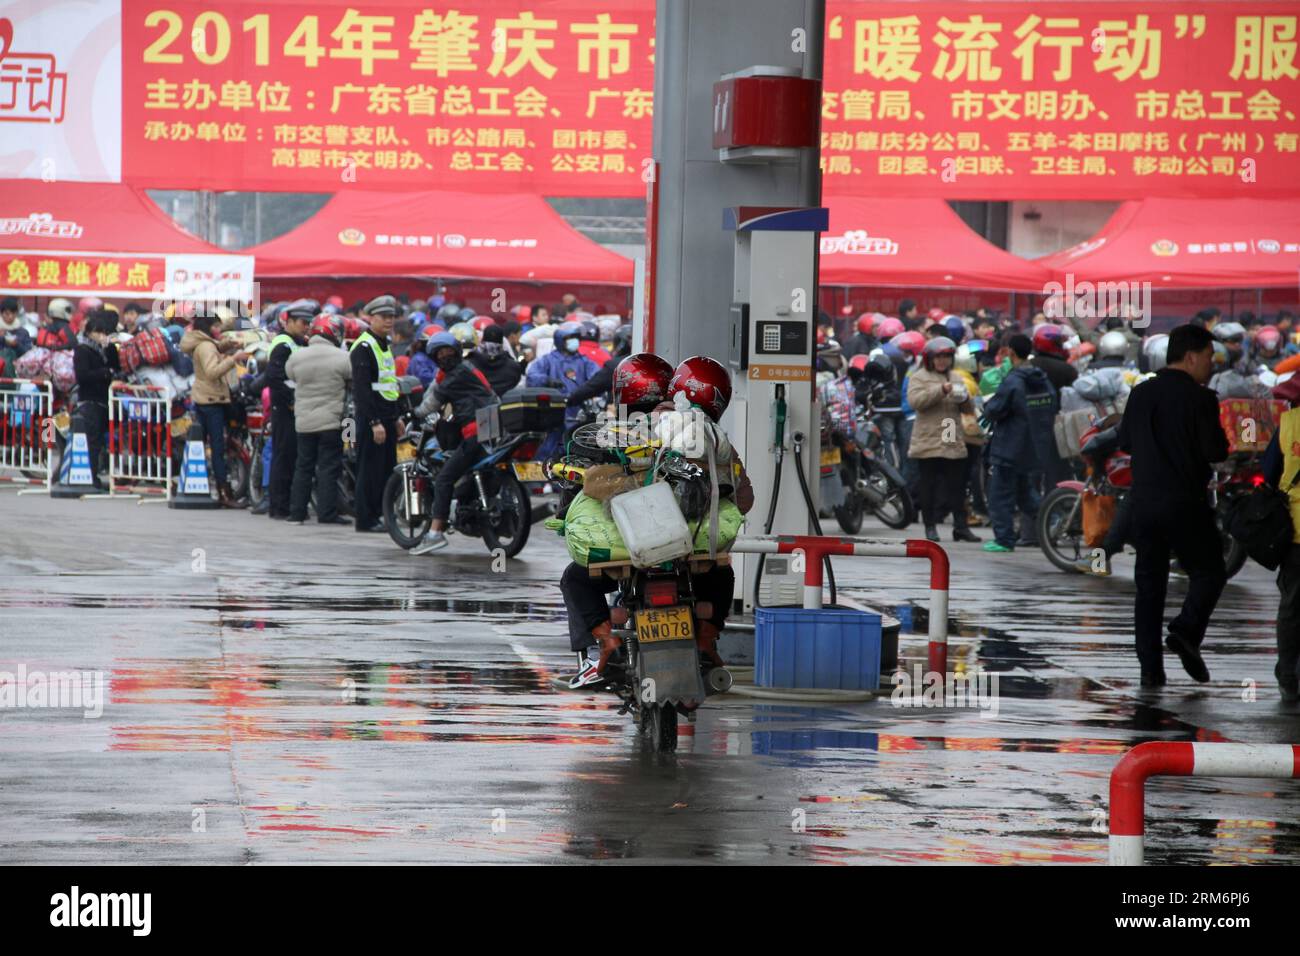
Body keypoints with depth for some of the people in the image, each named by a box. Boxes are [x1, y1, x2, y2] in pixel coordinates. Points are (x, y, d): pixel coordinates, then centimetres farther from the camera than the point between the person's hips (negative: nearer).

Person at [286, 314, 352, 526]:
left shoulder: (296, 357, -1)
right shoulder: (340, 357, -12)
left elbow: (289, 374, 11)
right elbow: (353, 380, -3)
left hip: (303, 421, 4)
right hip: (330, 420, -4)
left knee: (303, 467, 13)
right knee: (328, 468, 0)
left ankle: (296, 512, 13)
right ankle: (327, 513, -3)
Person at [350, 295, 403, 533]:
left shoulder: (385, 346, 19)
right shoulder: (364, 347, -12)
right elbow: (362, 388, -19)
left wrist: (397, 417, 20)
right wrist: (374, 422, -23)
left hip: (387, 417, 9)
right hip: (370, 417, -9)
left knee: (387, 469, 10)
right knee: (370, 469, -6)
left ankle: (380, 514, 16)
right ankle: (366, 519, -3)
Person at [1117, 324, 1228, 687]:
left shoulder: (1140, 394, 6)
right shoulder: (1199, 398, -12)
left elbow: (1124, 441, 14)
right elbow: (1216, 452, -14)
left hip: (1144, 503, 5)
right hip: (1185, 504, -5)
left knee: (1149, 582, 10)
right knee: (1208, 572, 10)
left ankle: (1150, 666, 6)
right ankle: (1186, 631, -13)